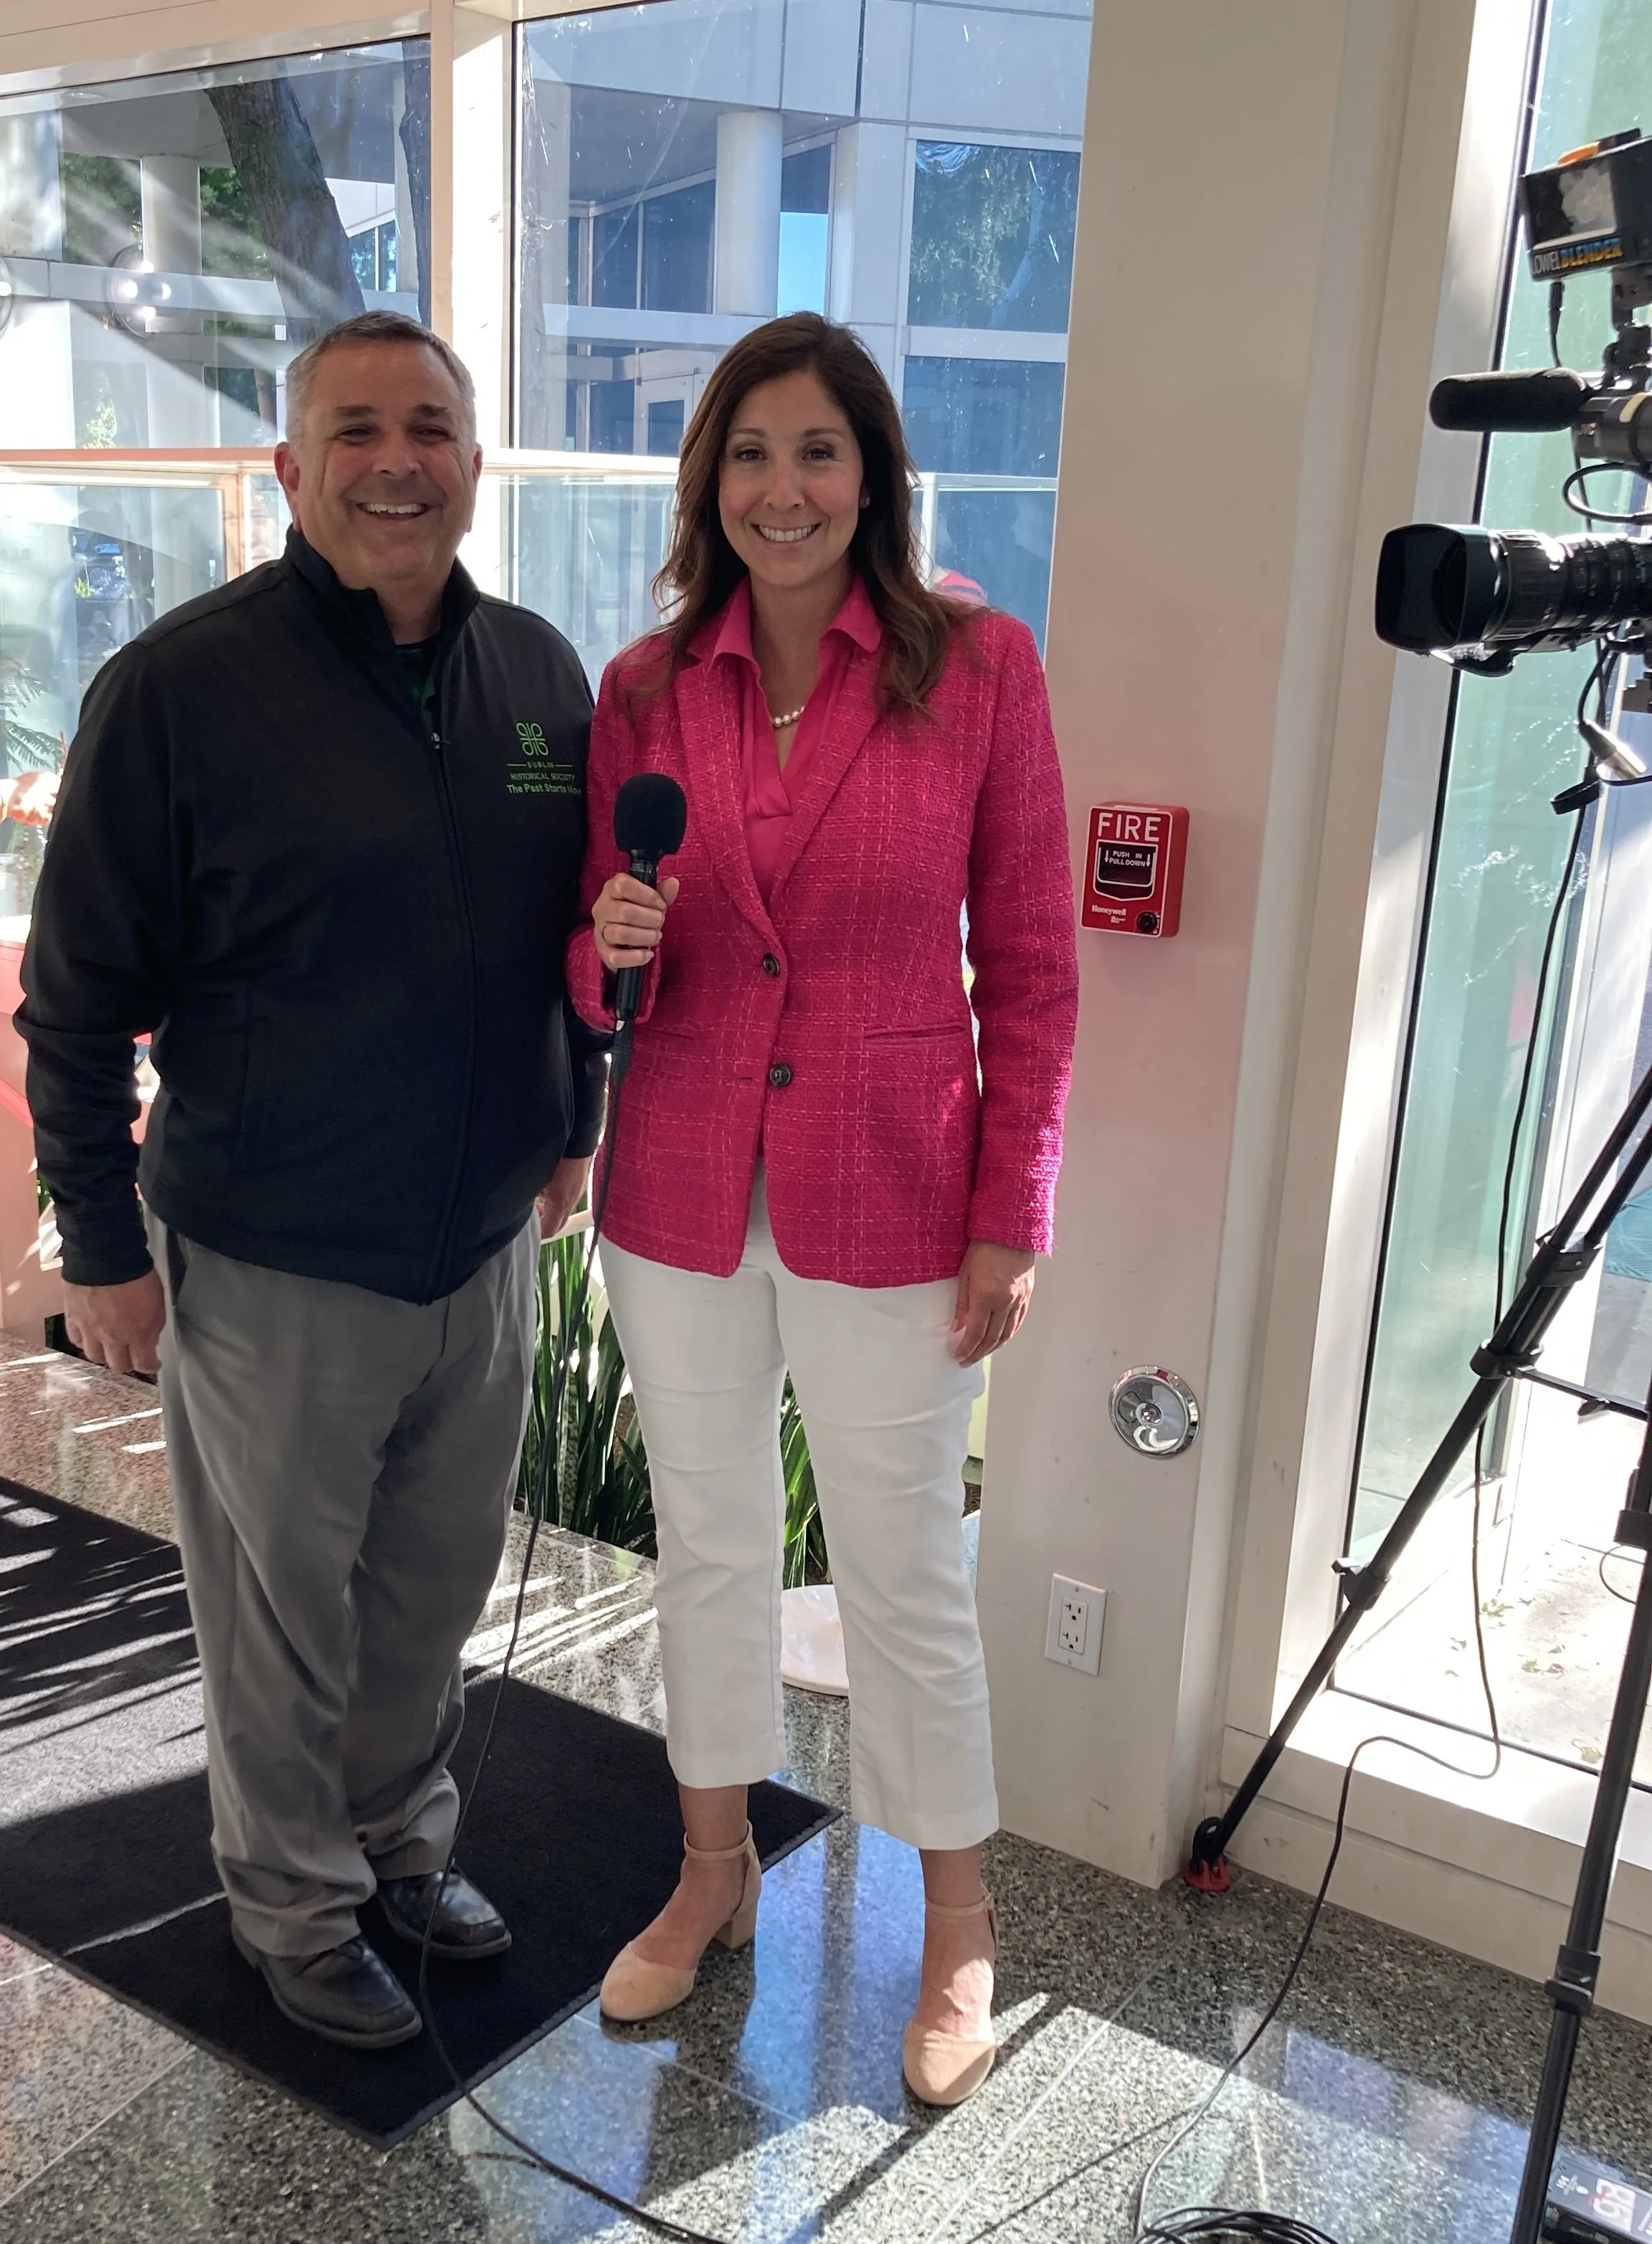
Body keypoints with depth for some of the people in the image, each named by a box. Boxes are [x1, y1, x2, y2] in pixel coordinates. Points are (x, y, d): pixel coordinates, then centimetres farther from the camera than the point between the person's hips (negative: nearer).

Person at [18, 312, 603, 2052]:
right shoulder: (179, 685, -14)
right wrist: (101, 1245, -7)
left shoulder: (539, 673, 2)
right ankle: (296, 1912, 38)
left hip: (483, 1243, 5)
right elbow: (80, 995, -9)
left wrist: (572, 1121, 15)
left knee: (435, 1589, 21)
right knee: (284, 1620, 14)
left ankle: (402, 1841, 46)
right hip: (269, 1270, -4)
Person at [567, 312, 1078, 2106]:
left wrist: (1011, 1218, -8)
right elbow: (600, 980, 7)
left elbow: (1031, 964, -5)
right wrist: (613, 941, -17)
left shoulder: (977, 666, -7)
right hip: (681, 1194, 3)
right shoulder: (644, 691, 1)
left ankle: (959, 1933, 33)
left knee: (904, 1574, 8)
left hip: (890, 1200, -3)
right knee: (707, 1544, 18)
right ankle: (714, 1872, 42)